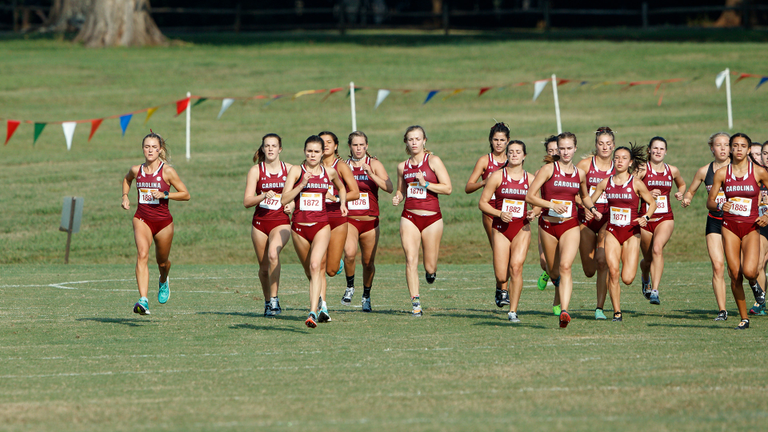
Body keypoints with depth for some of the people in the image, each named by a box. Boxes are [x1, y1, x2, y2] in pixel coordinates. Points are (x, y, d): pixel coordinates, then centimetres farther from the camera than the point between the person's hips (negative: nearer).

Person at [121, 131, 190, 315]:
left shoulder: (167, 171, -8)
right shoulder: (136, 170, 1)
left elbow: (185, 195, -4)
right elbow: (127, 179, 27)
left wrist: (164, 194, -17)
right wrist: (125, 196, 9)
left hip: (163, 220, -1)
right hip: (142, 219, 1)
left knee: (162, 262, 16)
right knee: (142, 254, -25)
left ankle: (163, 282, 55)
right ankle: (143, 300, -35)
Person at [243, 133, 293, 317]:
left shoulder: (289, 169, 4)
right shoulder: (255, 170, 1)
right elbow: (247, 201, -5)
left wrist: (292, 204, -5)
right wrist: (264, 196, -22)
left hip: (281, 221, -1)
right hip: (260, 221, 1)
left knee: (273, 253, -29)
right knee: (264, 266, 7)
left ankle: (274, 299, -24)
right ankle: (268, 302, 30)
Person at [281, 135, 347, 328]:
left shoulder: (330, 173, 6)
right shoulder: (296, 171, -1)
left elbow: (341, 188, 29)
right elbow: (284, 199, -10)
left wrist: (342, 203, 13)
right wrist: (302, 184, -20)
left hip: (321, 225, -1)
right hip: (299, 226, 1)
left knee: (315, 266, -21)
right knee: (309, 270, 13)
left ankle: (313, 312, -30)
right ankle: (318, 297, 46)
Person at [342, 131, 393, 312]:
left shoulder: (374, 164, 0)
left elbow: (389, 188, -12)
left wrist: (371, 174, -23)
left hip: (370, 221, 0)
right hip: (349, 220, 0)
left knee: (368, 262, 8)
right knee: (349, 253, -25)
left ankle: (366, 296, 31)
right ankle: (350, 287, 0)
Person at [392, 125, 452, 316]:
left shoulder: (433, 161, -3)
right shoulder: (402, 166, 9)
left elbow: (447, 188, -7)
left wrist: (426, 184, -17)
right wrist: (398, 198, 2)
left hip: (431, 217, -2)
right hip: (409, 217, 2)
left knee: (430, 267, 2)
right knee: (411, 259, -14)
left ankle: (431, 271, 40)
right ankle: (415, 303, -13)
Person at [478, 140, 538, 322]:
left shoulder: (530, 179, 6)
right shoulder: (497, 176, 0)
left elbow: (538, 204, 16)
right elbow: (482, 203, 1)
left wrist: (534, 212, -7)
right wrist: (499, 214, -15)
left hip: (522, 228, 1)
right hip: (501, 228, -1)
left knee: (516, 266, -20)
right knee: (501, 277, -5)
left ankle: (513, 311, -13)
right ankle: (502, 288, 35)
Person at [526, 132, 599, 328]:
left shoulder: (580, 173, 6)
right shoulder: (548, 169, -5)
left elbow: (585, 196, 27)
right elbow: (529, 196, -9)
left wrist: (591, 208, 8)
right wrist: (551, 204, -20)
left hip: (570, 225, 0)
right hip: (548, 225, 0)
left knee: (565, 267, -20)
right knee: (554, 272, 12)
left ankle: (564, 311, -28)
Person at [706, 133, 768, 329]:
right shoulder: (721, 173, 1)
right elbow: (709, 202, 6)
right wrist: (719, 206, -16)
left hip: (751, 227, -2)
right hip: (730, 226, 2)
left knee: (749, 271, -22)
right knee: (735, 275, -4)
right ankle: (744, 318, 11)